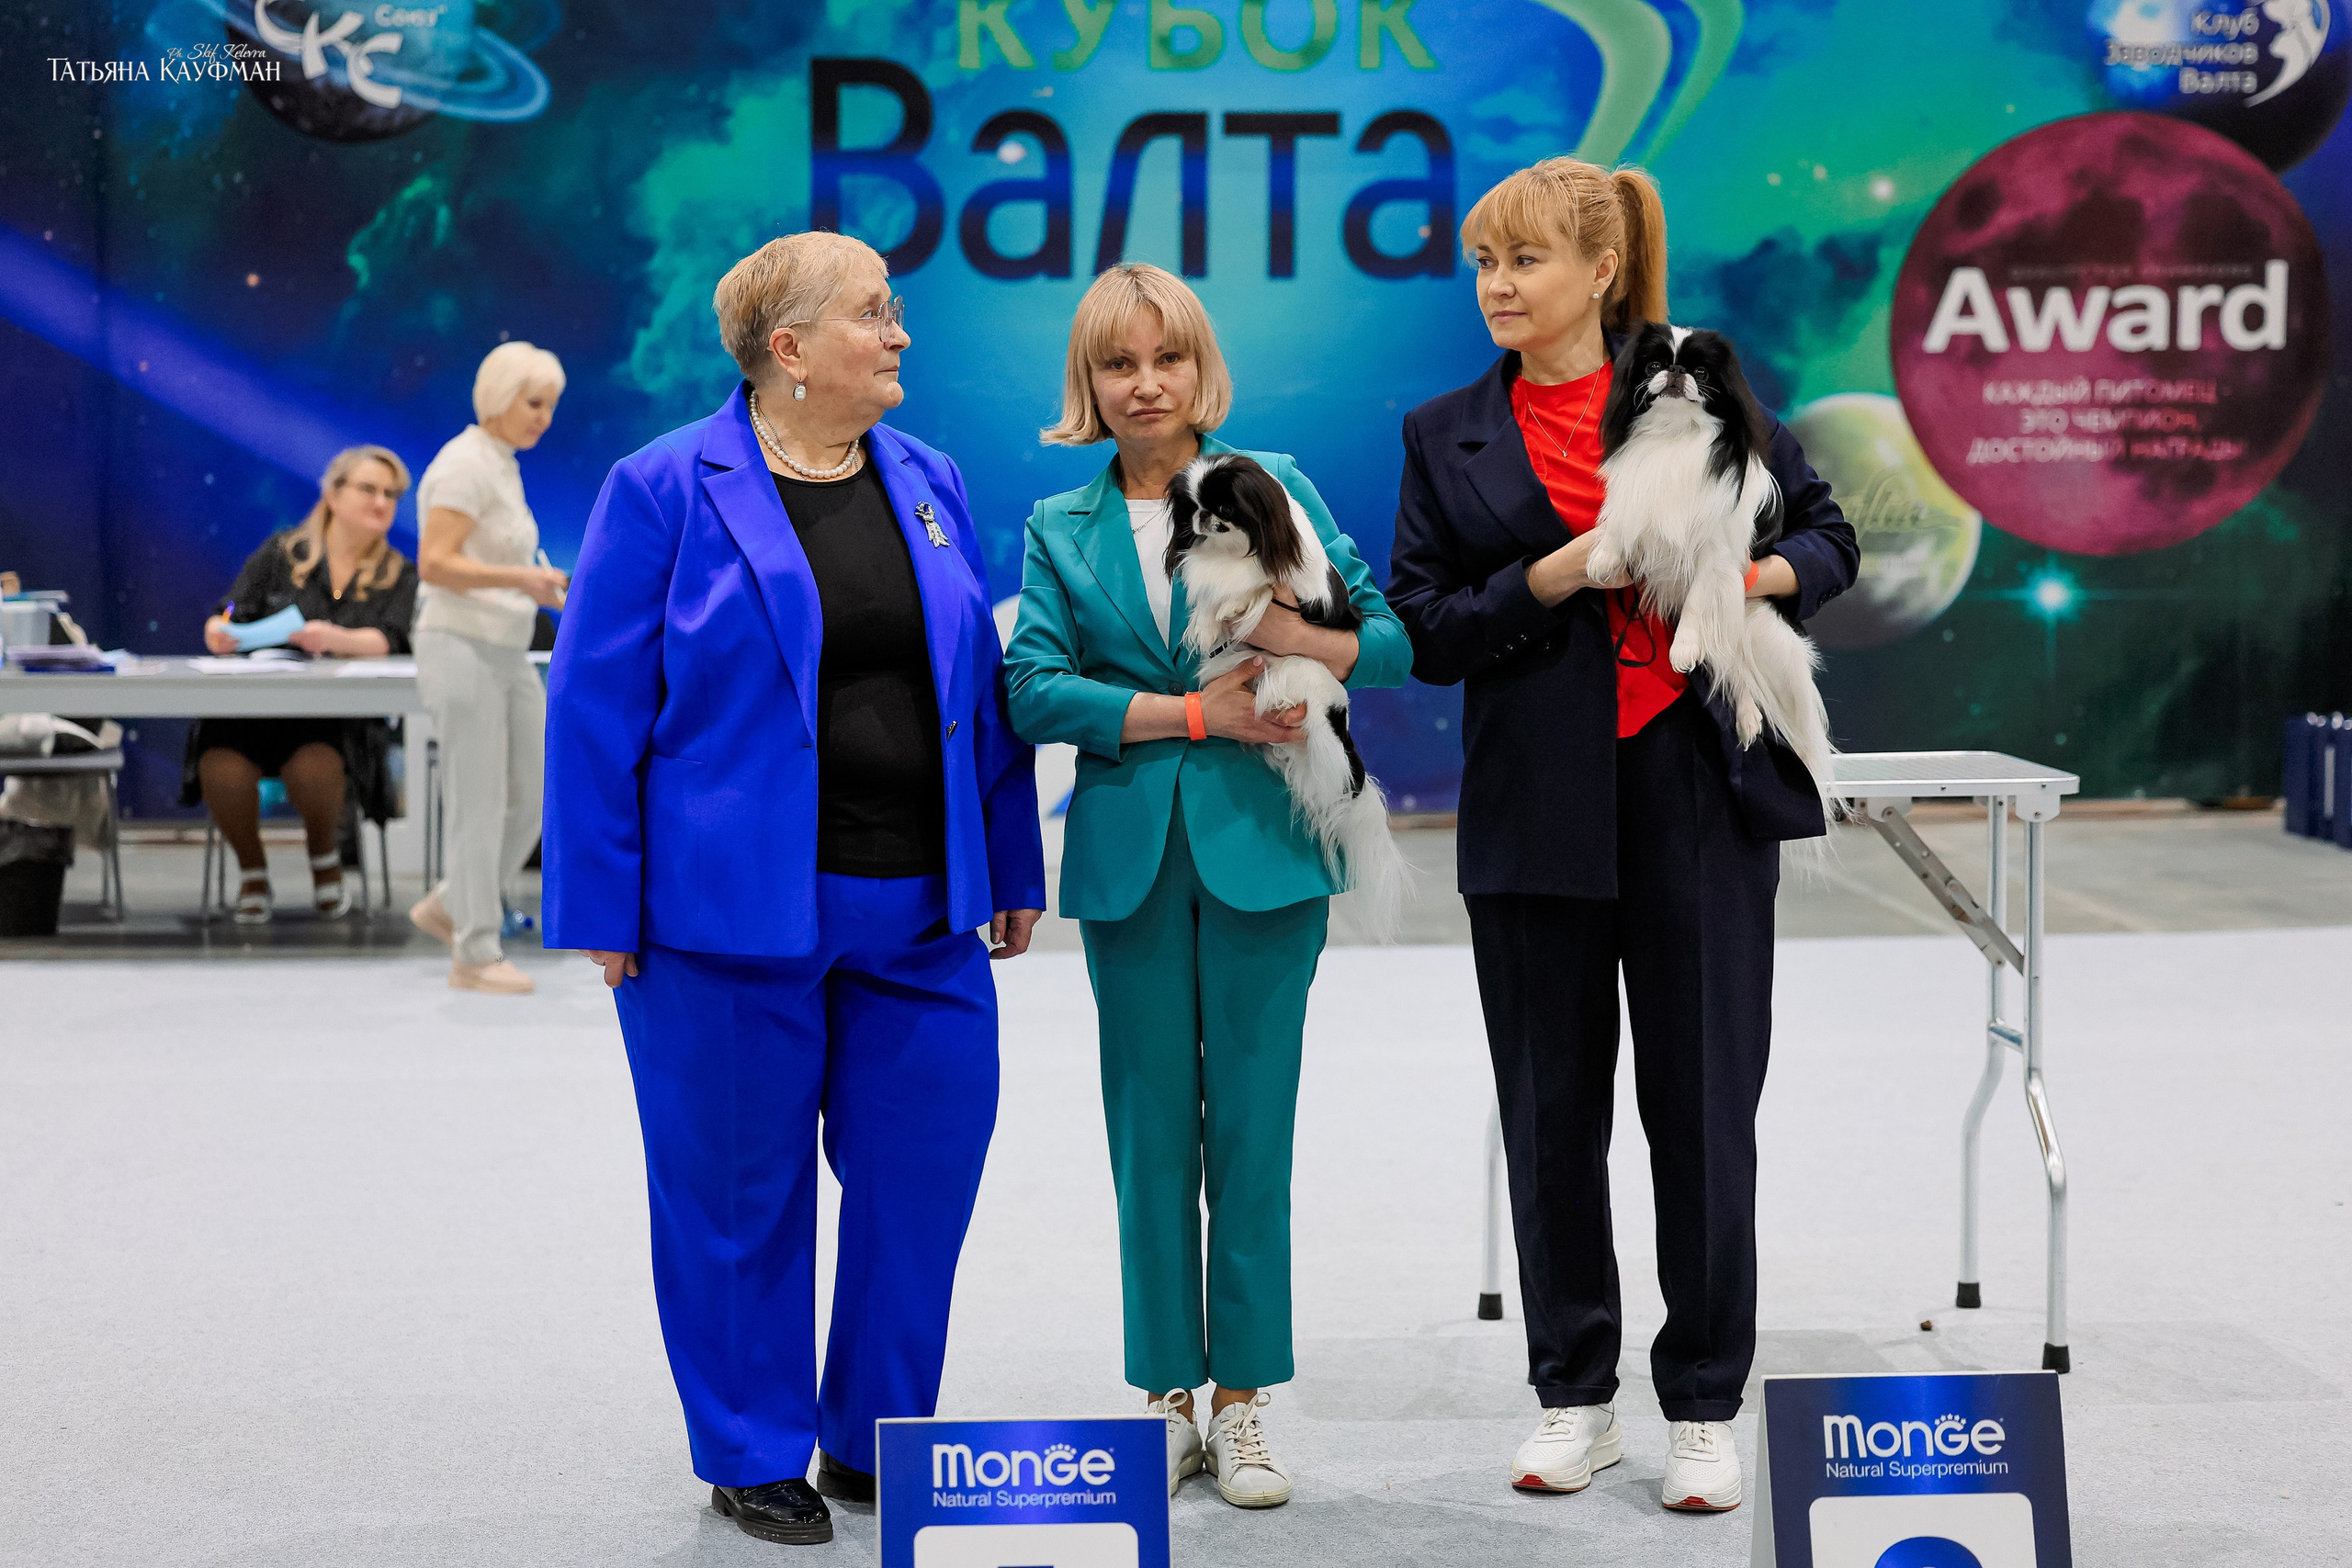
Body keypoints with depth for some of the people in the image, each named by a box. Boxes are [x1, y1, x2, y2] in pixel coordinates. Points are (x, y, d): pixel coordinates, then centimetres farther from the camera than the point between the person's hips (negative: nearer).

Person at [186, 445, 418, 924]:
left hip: (338, 712, -1)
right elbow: (229, 616, 8)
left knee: (314, 764, -36)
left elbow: (385, 642, -6)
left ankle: (325, 856, -1)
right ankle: (251, 868, -2)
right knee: (220, 765, -32)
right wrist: (219, 632, -18)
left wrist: (335, 639, -28)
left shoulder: (398, 575, 13)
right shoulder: (282, 552, 12)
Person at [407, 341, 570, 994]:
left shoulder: (502, 465, 16)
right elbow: (435, 563, -21)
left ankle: (449, 908, 23)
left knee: (535, 793, 9)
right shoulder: (465, 464, -13)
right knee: (481, 805, -5)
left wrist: (538, 585, 9)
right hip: (461, 648, -9)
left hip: (507, 654, 9)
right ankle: (475, 956, 3)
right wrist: (519, 578, -29)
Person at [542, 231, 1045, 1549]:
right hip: (732, 913, -4)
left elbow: (983, 689, 14)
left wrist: (1011, 871, 12)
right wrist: (604, 904, -8)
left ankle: (876, 1439, 24)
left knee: (925, 1174, 6)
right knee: (740, 1192, 5)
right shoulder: (666, 491, -5)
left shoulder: (931, 484, 10)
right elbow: (594, 707, -5)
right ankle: (755, 1457, 21)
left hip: (918, 911, 5)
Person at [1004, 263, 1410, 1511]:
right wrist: (1193, 713, -12)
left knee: (1252, 1125, 1)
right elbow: (1034, 690, -4)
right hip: (1131, 851, 1)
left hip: (1261, 845, -1)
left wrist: (1297, 638, -18)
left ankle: (1239, 1402, 10)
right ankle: (1164, 1395, 14)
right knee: (1151, 1131, 4)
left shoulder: (1273, 485, 6)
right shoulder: (1059, 526, 9)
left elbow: (1392, 639, 2)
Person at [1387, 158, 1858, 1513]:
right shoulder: (1449, 436, 8)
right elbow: (1422, 631, 2)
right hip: (1537, 806, 2)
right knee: (1552, 1113, 7)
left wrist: (1762, 572, -10)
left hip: (1699, 788, -1)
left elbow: (1831, 537, 11)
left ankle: (1705, 1410, 14)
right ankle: (1576, 1399, 22)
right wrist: (1557, 573, -13)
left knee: (1704, 1105, 2)